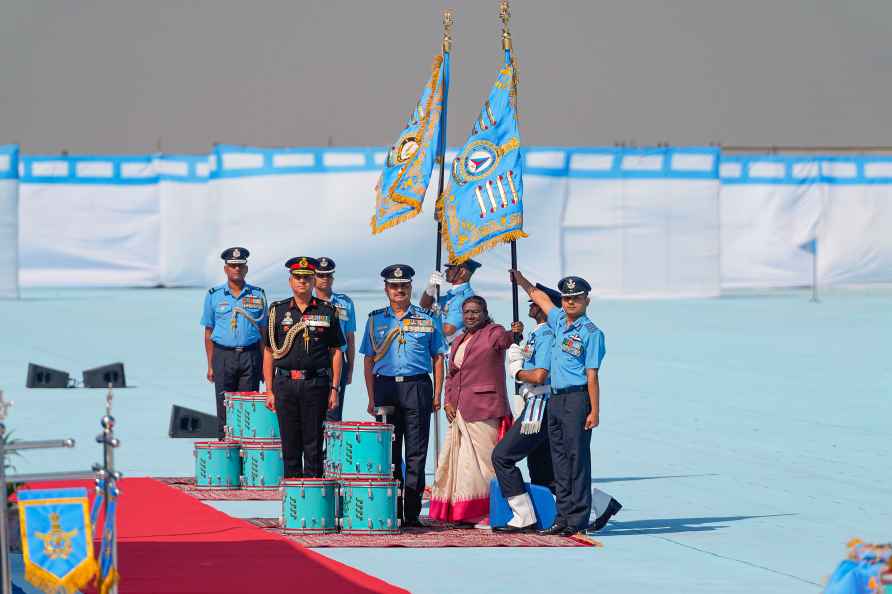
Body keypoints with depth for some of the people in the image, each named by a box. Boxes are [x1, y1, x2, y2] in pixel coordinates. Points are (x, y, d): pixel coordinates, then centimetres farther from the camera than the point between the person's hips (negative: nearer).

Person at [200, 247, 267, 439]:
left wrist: (264, 364, 4)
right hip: (223, 356, -1)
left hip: (250, 355, 1)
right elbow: (209, 332, 7)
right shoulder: (214, 295, 6)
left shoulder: (257, 295, 8)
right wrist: (210, 365, 1)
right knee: (224, 408, -2)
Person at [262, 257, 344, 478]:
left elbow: (336, 352, 7)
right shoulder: (278, 311, 7)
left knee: (313, 444, 0)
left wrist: (334, 389, 0)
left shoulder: (327, 312, 5)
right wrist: (269, 391, 3)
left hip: (316, 384, -1)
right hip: (285, 383, 1)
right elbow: (269, 352, 8)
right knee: (290, 444, 3)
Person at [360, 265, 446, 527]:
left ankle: (412, 513, -2)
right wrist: (371, 398, 3)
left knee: (416, 453, -3)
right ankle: (391, 512, 8)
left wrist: (437, 395, 1)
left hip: (417, 387, -1)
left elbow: (437, 358, 9)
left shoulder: (427, 319, 8)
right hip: (385, 387, 1)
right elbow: (369, 360, 11)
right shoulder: (375, 320, 11)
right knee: (389, 451, 3)